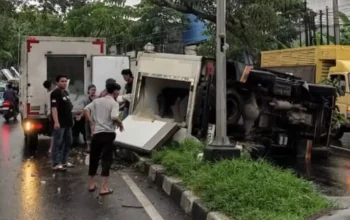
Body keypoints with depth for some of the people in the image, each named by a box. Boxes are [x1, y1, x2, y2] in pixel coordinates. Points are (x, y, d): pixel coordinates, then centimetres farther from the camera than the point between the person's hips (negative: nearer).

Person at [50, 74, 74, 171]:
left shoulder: (66, 93, 16)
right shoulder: (55, 93, -13)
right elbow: (54, 108, -23)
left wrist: (71, 119, 23)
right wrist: (56, 122, -32)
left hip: (67, 122, 10)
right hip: (60, 123, -10)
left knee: (68, 142, 15)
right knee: (58, 143, -6)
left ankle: (63, 162, 25)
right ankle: (56, 164, -3)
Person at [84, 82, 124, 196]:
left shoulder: (97, 100, 10)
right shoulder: (114, 103, -6)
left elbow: (86, 109, 0)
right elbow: (114, 117, -21)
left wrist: (91, 124, 3)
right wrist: (120, 125, -3)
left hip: (96, 133, 5)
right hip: (108, 134, -5)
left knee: (94, 158, 15)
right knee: (107, 159, -1)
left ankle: (92, 184, 25)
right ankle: (104, 187, -6)